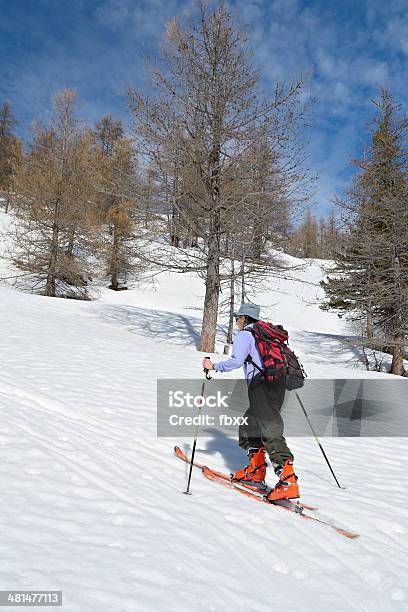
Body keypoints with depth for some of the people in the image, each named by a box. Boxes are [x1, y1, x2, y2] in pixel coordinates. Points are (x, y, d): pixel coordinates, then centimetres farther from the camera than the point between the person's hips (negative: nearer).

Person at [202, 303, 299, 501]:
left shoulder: (245, 334, -1)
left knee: (270, 431, -11)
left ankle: (288, 480, -15)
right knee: (249, 425, 20)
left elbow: (236, 361, -14)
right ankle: (256, 470, 25)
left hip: (261, 385, -9)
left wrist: (214, 366, -1)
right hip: (277, 384, 9)